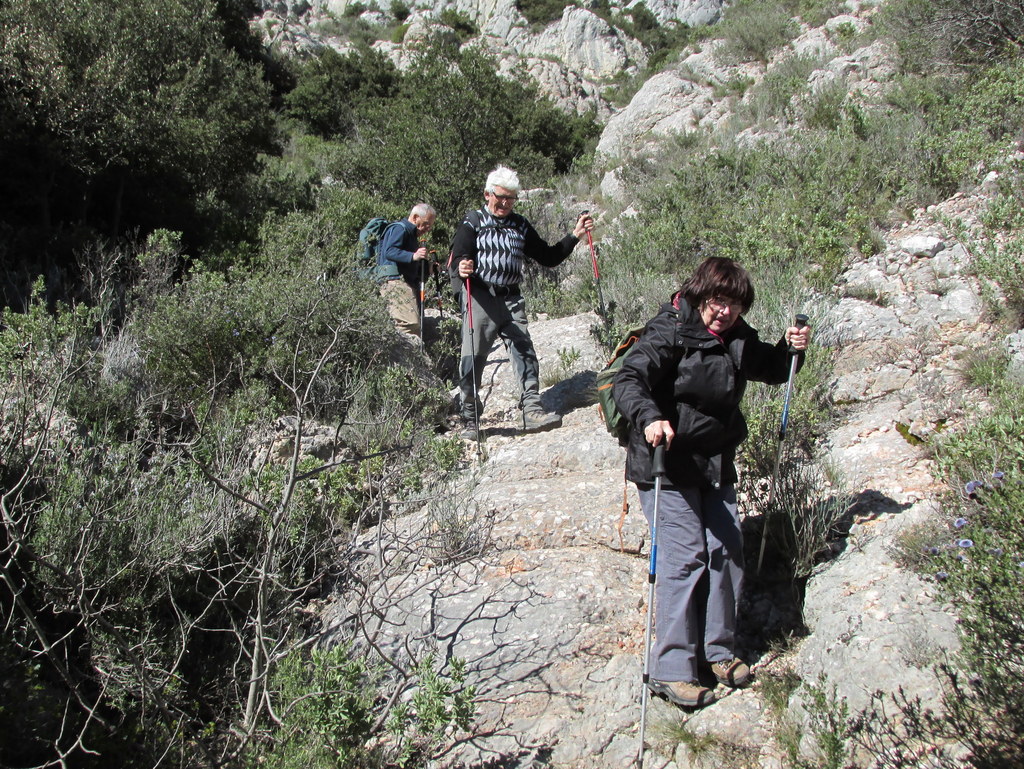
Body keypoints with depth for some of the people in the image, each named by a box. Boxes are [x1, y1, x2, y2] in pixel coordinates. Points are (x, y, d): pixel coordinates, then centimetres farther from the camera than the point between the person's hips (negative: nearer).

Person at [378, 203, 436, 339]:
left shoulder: (412, 234, 30)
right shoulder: (400, 228, -2)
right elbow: (389, 251, -20)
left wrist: (428, 268, 18)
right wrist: (413, 256, -32)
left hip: (408, 284, 11)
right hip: (395, 281, -11)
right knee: (411, 325, -23)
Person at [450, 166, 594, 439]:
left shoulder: (520, 226, 18)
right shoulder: (472, 222, 5)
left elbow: (548, 257, 20)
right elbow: (457, 258, -7)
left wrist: (575, 236, 10)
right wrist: (462, 269, -31)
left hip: (511, 300, 4)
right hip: (480, 298, -4)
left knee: (524, 351, -8)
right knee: (473, 357, -4)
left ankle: (532, 411, -10)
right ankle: (469, 419, 5)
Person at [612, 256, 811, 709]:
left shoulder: (737, 339, 8)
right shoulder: (670, 332, -15)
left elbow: (770, 370, 25)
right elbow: (628, 380, -27)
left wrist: (791, 348, 3)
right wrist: (649, 418, -47)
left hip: (716, 463, 7)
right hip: (667, 462, -7)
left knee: (727, 551, 7)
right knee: (685, 557, -11)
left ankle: (718, 650, 23)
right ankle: (670, 670, -3)